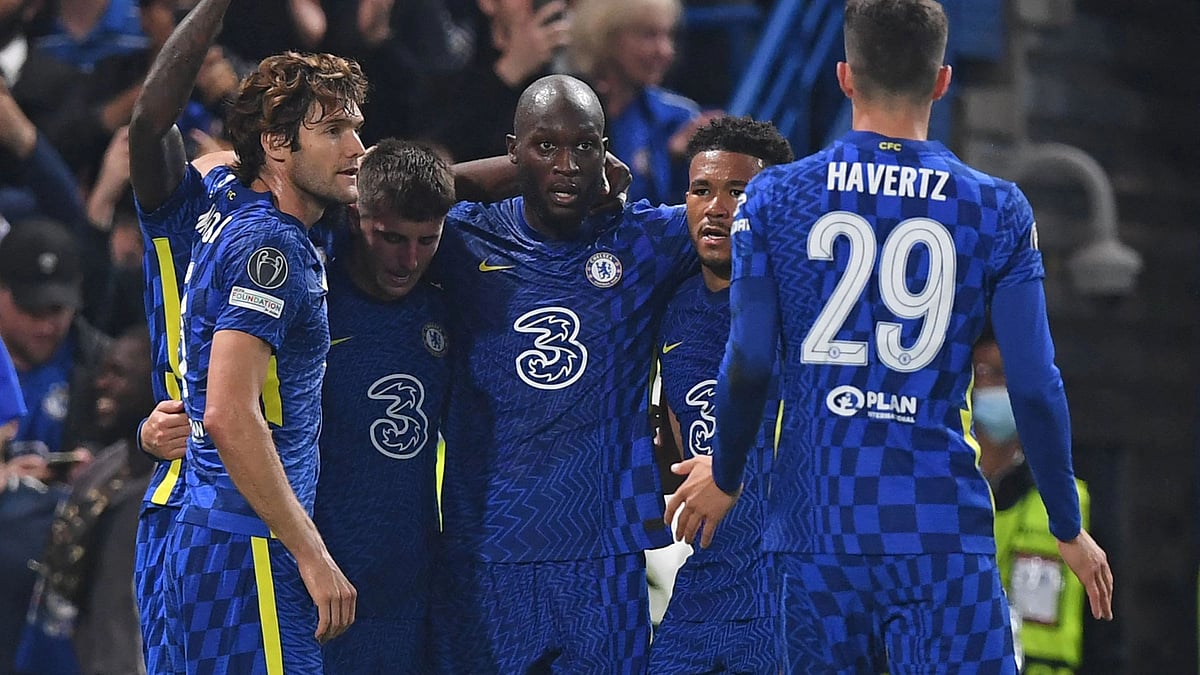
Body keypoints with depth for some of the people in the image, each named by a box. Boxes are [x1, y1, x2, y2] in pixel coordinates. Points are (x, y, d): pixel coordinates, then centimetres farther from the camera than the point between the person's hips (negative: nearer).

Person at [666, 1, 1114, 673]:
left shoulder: (774, 197, 2)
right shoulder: (999, 211, 0)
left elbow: (748, 367, 0)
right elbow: (1036, 388, -1)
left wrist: (724, 480, 19)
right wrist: (1069, 529, 12)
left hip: (814, 523, 2)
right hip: (943, 529, -2)